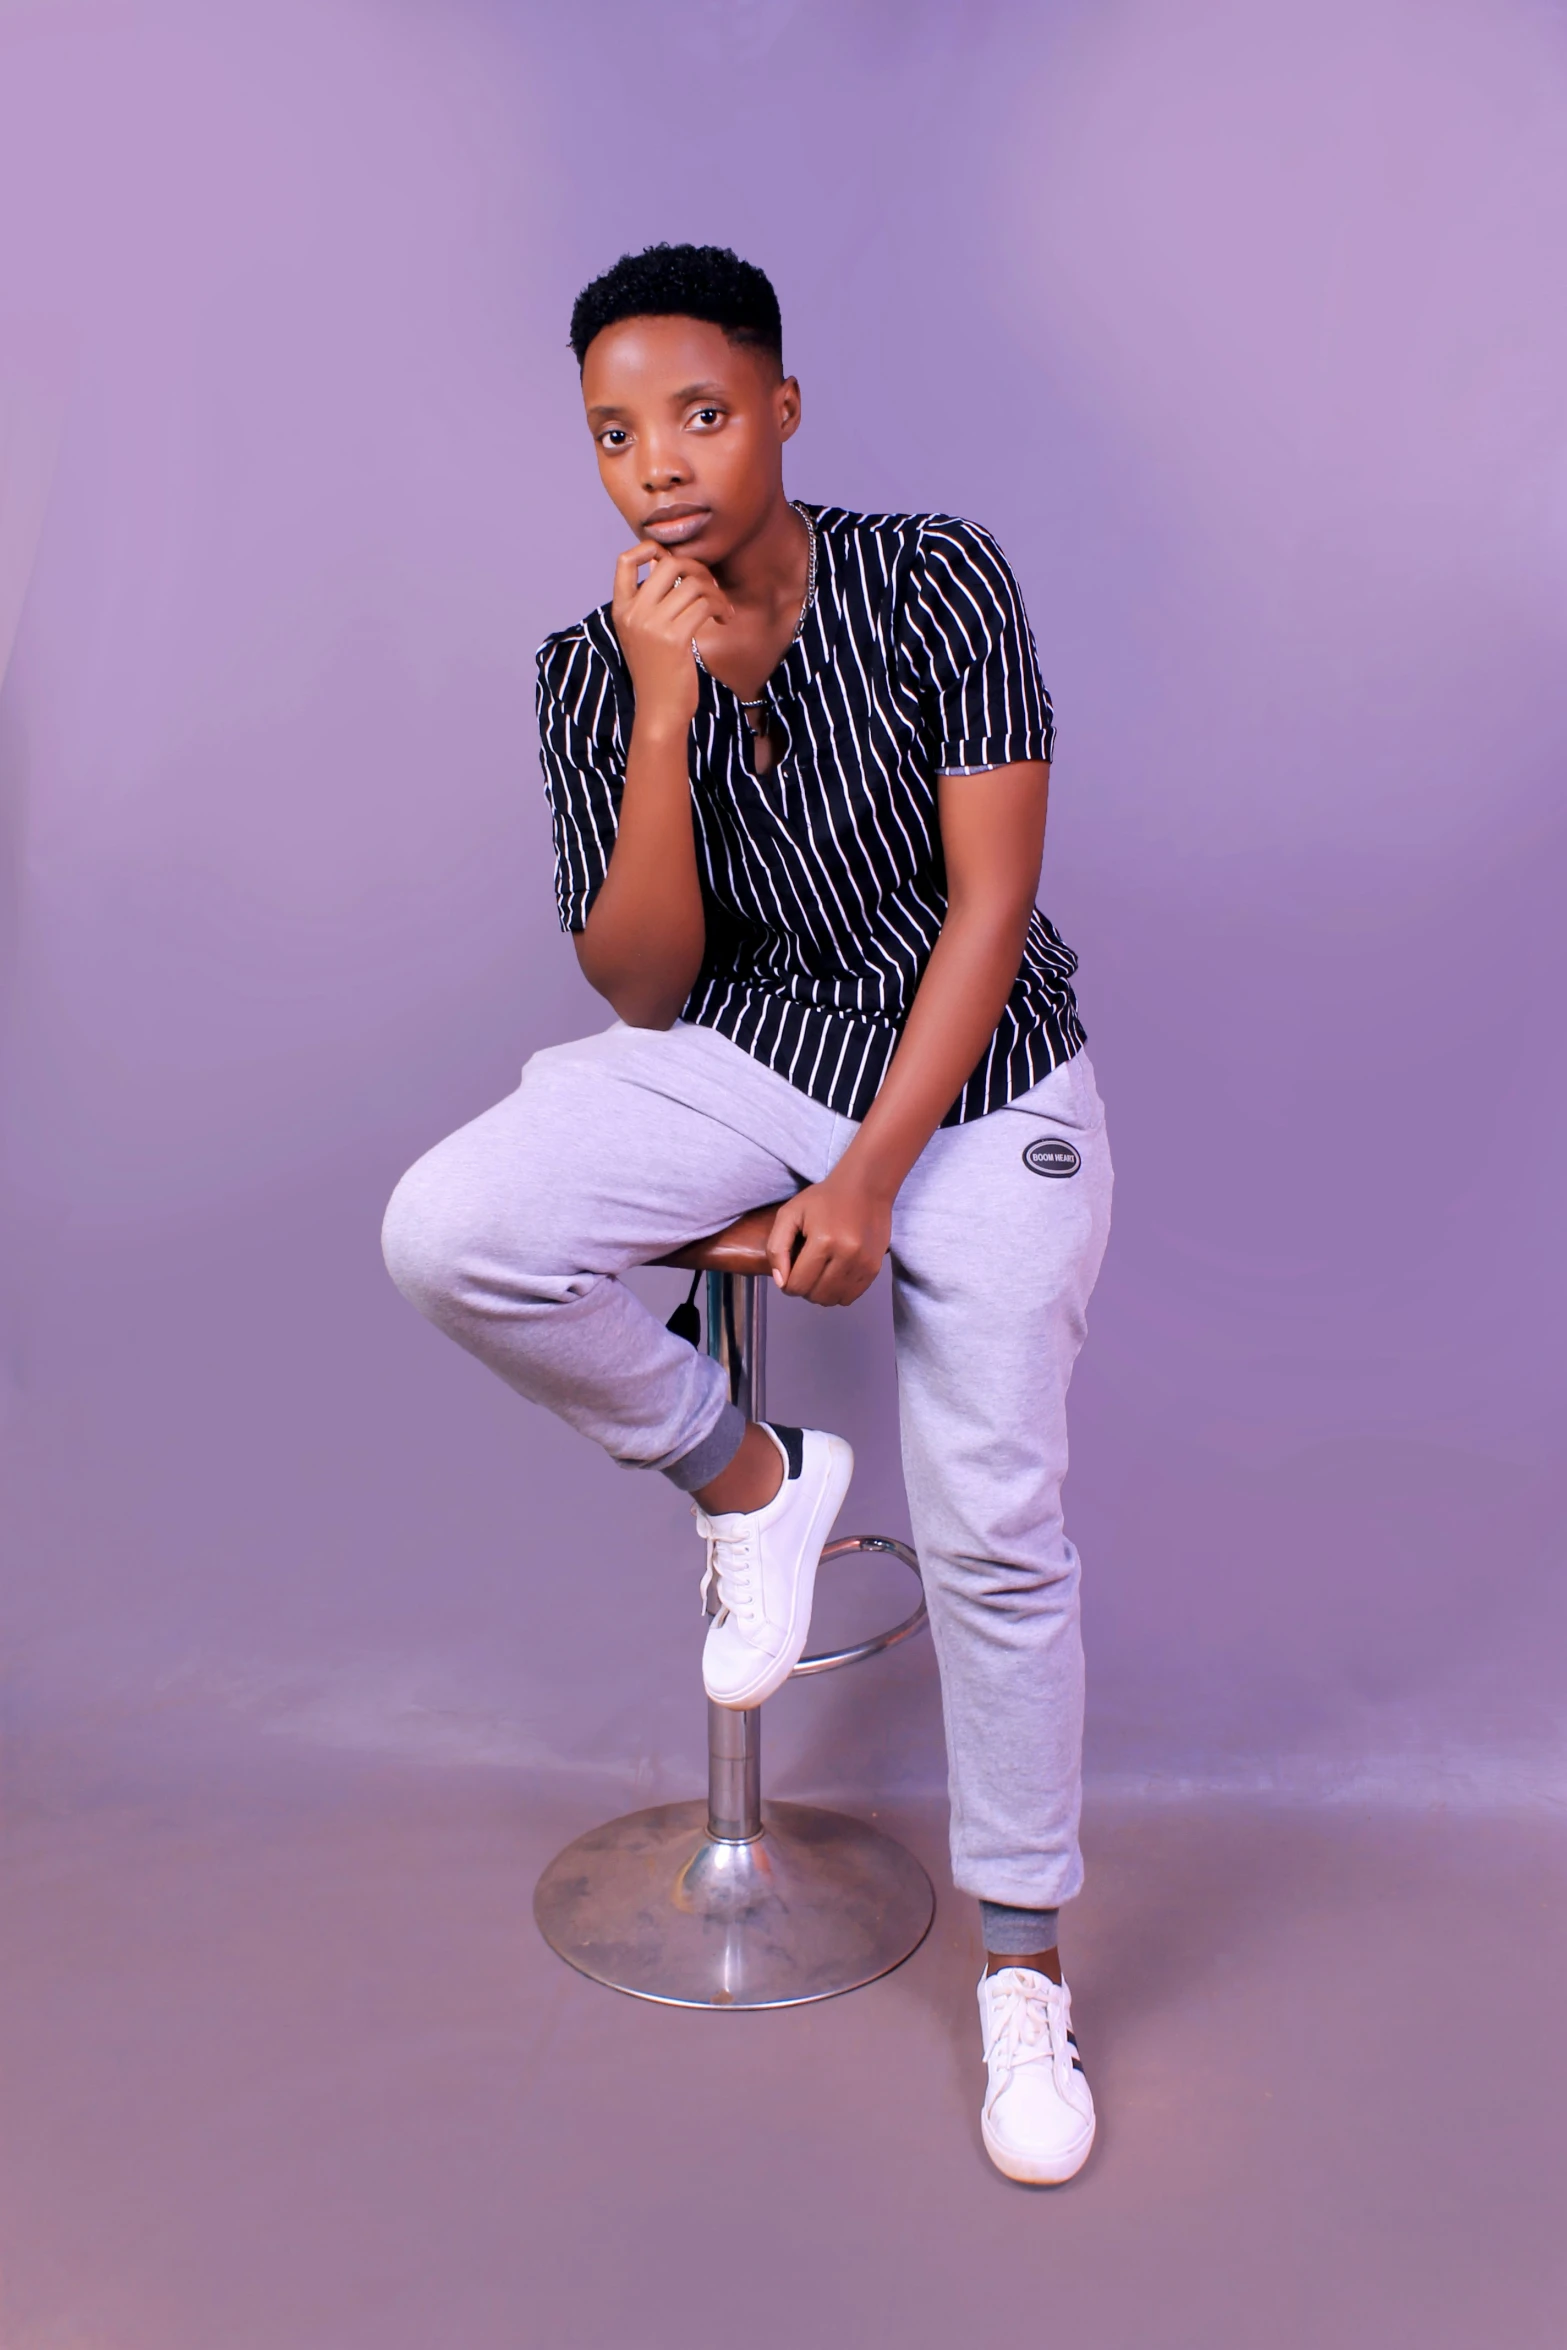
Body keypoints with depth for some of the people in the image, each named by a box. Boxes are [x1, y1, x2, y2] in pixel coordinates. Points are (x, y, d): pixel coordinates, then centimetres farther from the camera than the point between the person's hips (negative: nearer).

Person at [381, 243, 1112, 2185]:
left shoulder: (937, 581, -10)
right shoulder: (596, 671, -4)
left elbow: (989, 900, -12)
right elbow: (642, 988, -9)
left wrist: (867, 1178, -17)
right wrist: (666, 711, -21)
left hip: (975, 1071, -2)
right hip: (742, 1053, 2)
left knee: (994, 1520, -7)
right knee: (445, 1234, -25)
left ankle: (1023, 1962, 16)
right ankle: (752, 1476, 1)